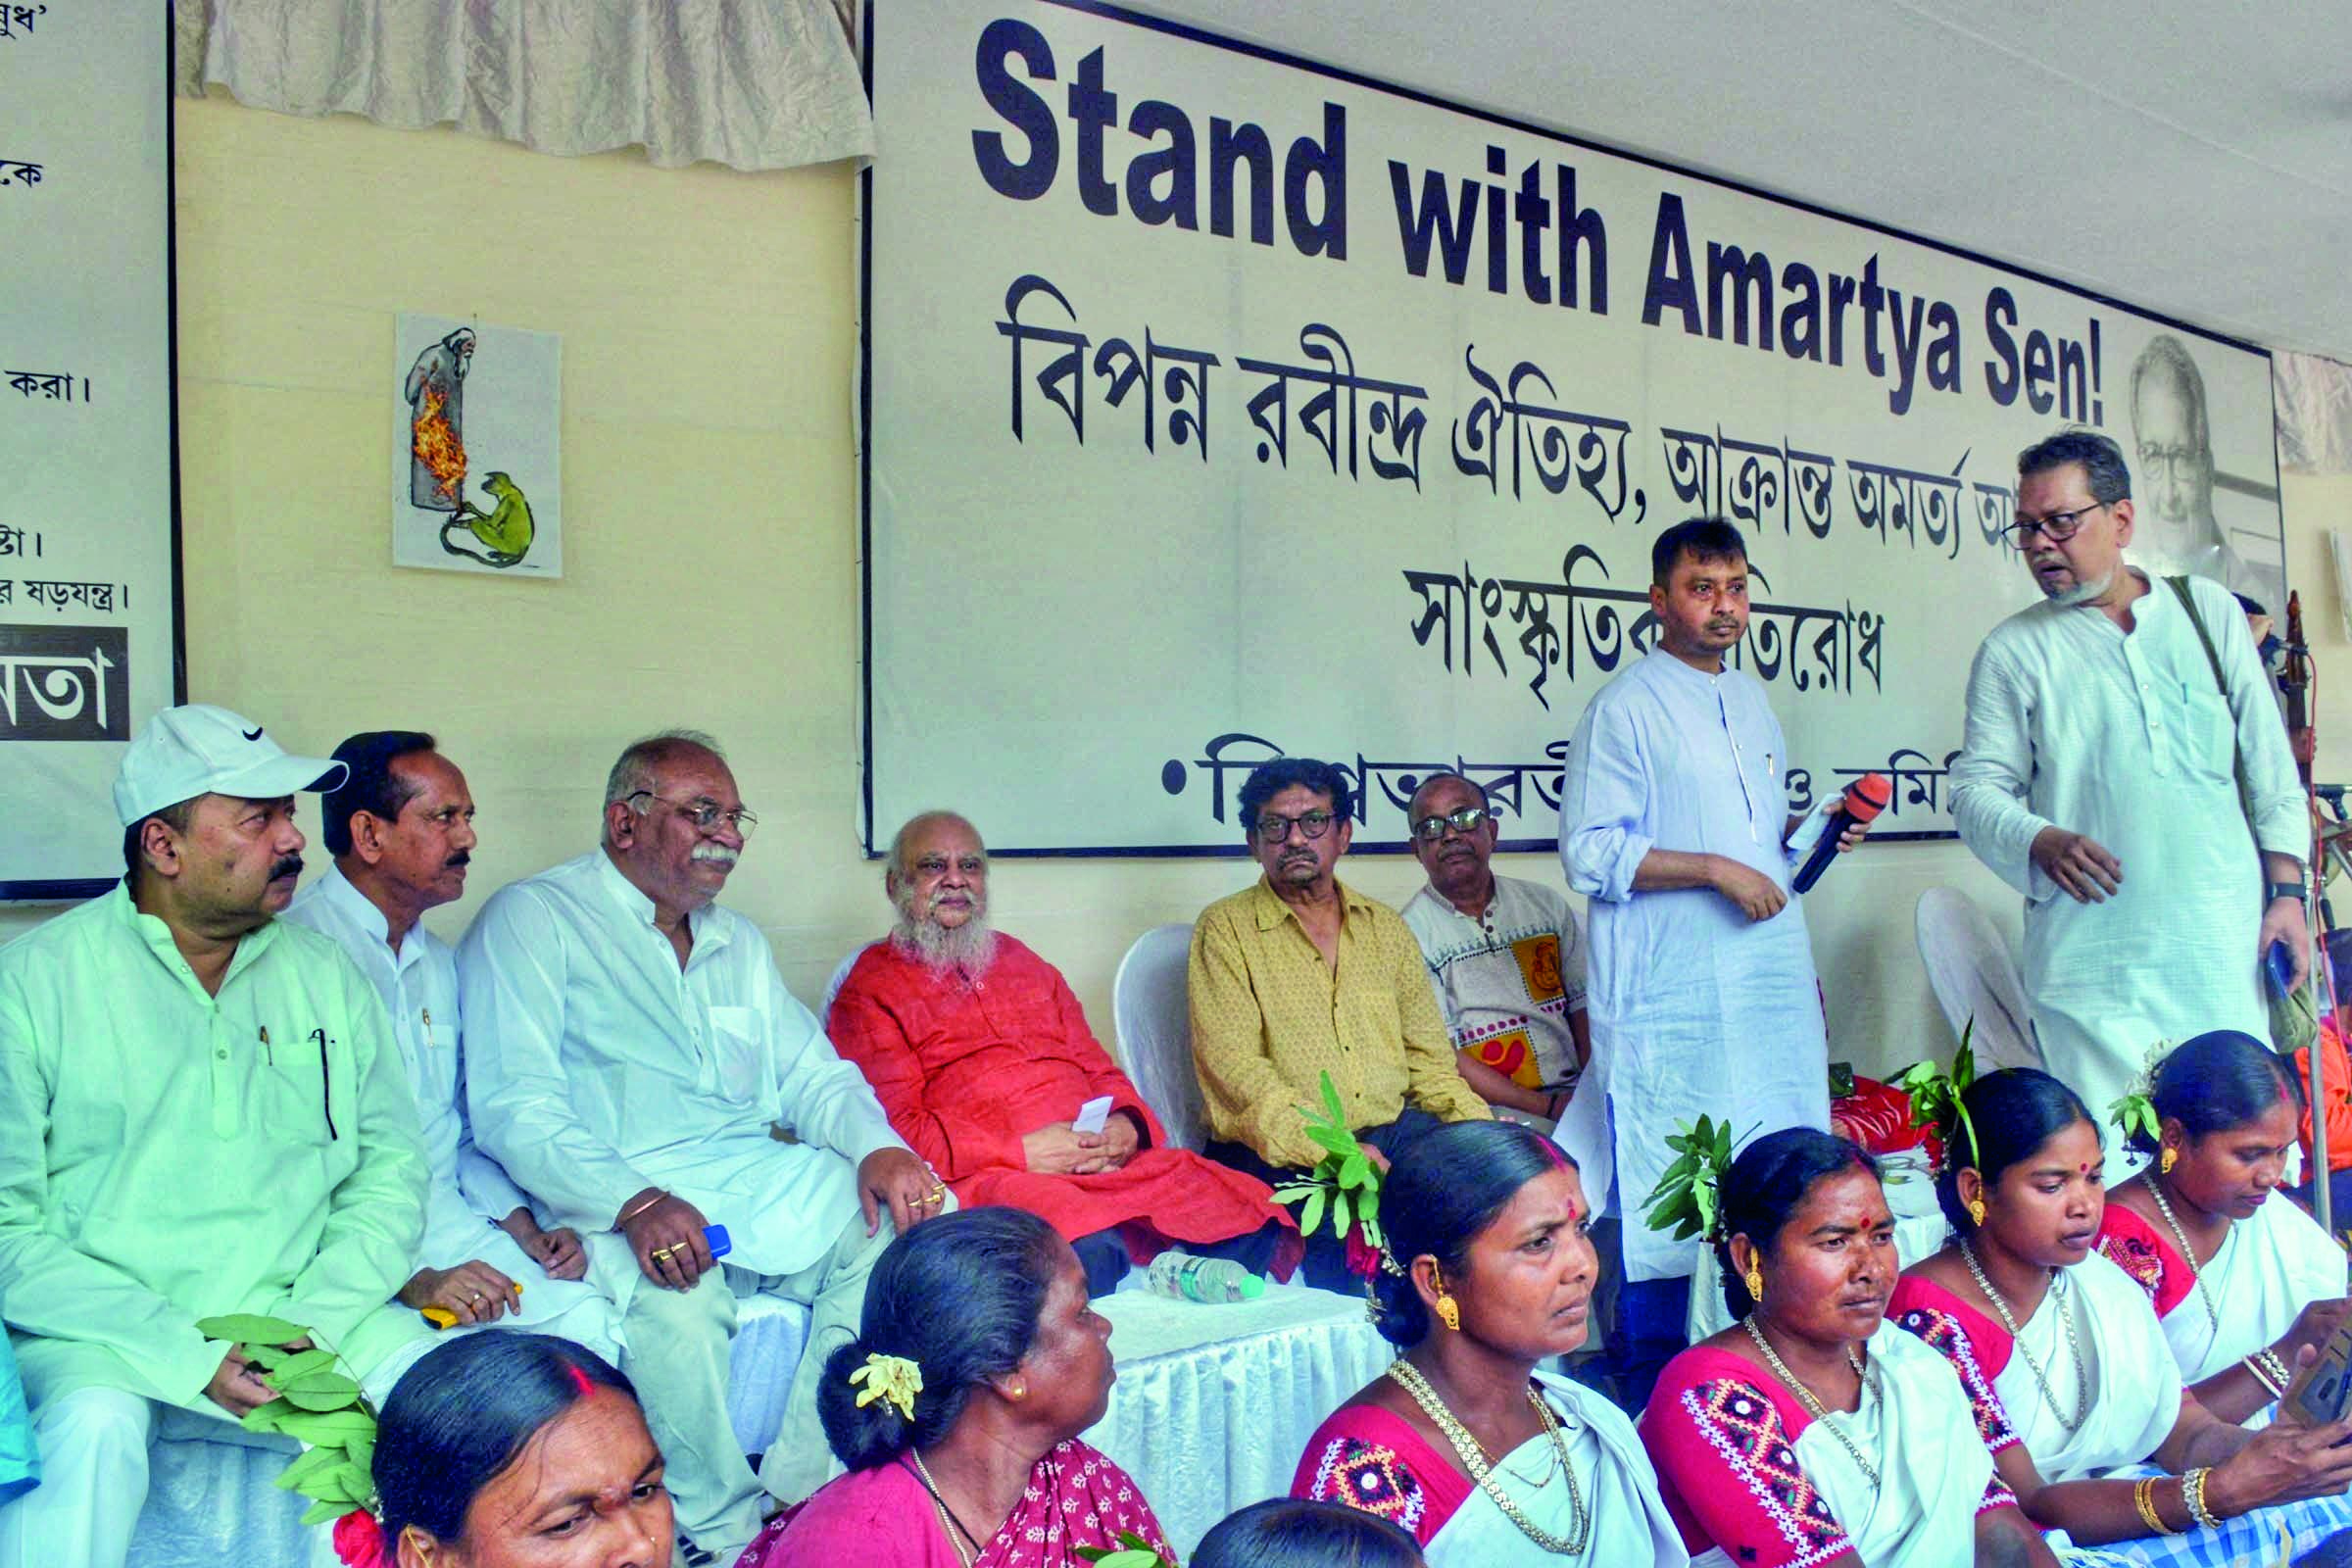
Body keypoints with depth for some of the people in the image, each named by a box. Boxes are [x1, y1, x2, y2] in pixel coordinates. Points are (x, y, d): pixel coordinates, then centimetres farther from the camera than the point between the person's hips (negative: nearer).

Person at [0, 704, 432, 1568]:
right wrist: (188, 1357, -17)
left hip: (300, 1314, 3)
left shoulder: (327, 977, 9)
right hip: (103, 1338, -3)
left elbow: (391, 1169, 7)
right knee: (91, 1432, -34)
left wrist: (312, 1321, -10)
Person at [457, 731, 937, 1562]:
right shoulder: (532, 918, 0)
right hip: (617, 1201, -6)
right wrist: (637, 1203, -27)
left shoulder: (738, 941, 24)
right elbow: (514, 1108, -11)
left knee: (916, 1215, -15)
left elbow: (812, 1073, 19)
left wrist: (879, 1147, -5)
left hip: (764, 1179, 7)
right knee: (676, 1306, -35)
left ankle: (808, 1492, -10)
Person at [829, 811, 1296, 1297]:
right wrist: (1019, 1153, -13)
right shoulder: (870, 991, 9)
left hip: (1107, 1158, 6)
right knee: (1089, 1251, -40)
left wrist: (1128, 1125, 1)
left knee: (1252, 1230, -19)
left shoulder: (1026, 965, 29)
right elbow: (890, 1127, -3)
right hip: (989, 1175, -6)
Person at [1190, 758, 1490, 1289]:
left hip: (1393, 1132, 5)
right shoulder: (1225, 929, 3)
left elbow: (1427, 1055, 18)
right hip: (1277, 1154, -5)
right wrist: (1327, 1151, -22)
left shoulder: (1385, 927, 19)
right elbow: (1232, 1062, -9)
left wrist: (1478, 1126, -3)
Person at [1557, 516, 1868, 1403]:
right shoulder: (1625, 707, -7)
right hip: (1675, 1004, -8)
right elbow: (1590, 853, -14)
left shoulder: (1752, 700, 17)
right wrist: (1717, 870, -18)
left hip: (1772, 991, 8)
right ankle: (1650, 1402, 8)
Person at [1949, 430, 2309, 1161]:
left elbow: (2270, 763, 13)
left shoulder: (2208, 611, 11)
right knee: (2107, 1152, -4)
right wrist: (2042, 843, -18)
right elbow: (1978, 786, 2)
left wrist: (2286, 891, 7)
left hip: (2225, 941, 2)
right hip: (2092, 950, -2)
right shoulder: (2013, 650, 5)